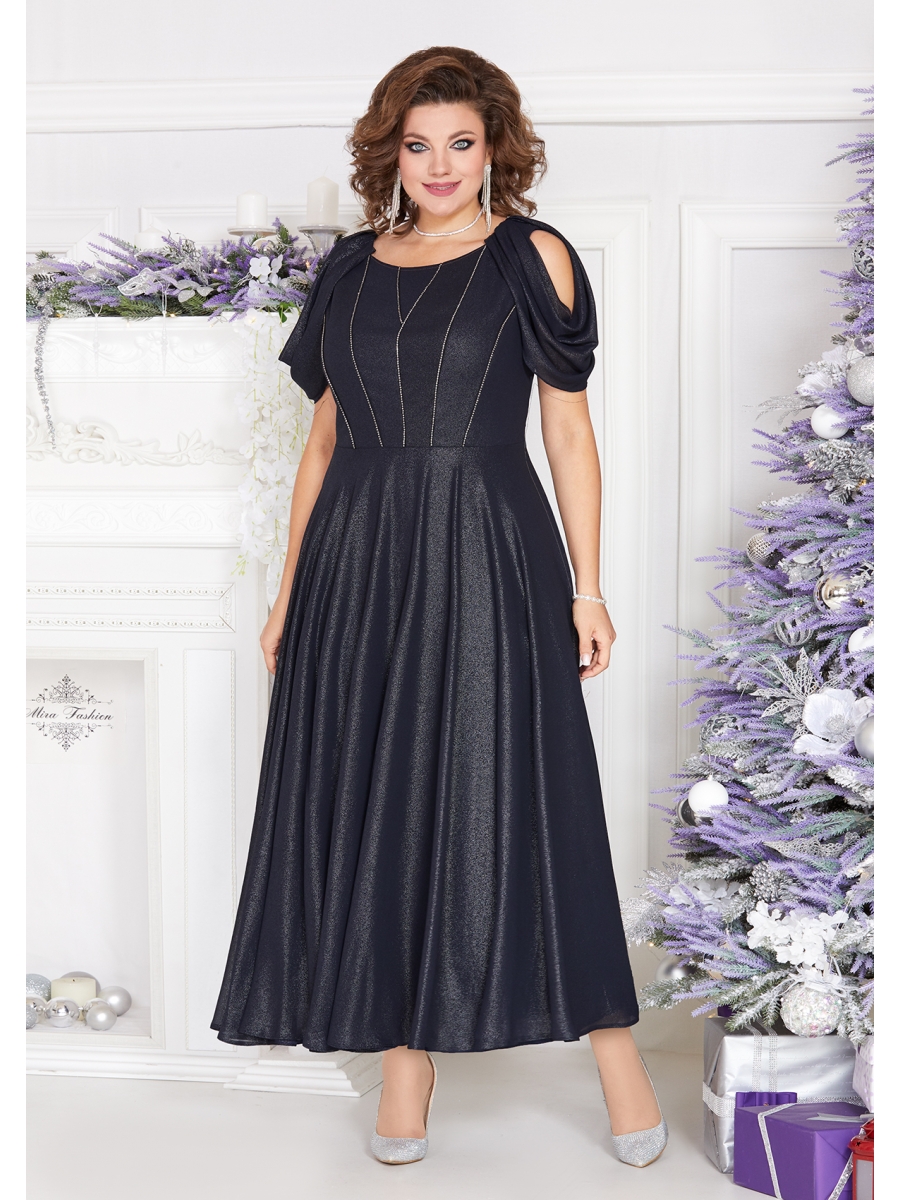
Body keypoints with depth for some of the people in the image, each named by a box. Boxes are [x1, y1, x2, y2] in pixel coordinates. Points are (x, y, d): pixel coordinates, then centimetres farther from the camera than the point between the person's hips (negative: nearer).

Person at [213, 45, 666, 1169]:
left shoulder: (531, 256, 2)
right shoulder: (351, 268, 12)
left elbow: (568, 428, 1)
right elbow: (324, 438, 14)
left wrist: (588, 589, -5)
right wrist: (287, 593, 11)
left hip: (489, 561, -4)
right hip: (359, 563, 4)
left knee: (514, 796, -4)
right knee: (380, 804, 5)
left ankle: (612, 1046, 9)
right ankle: (407, 1062, 17)